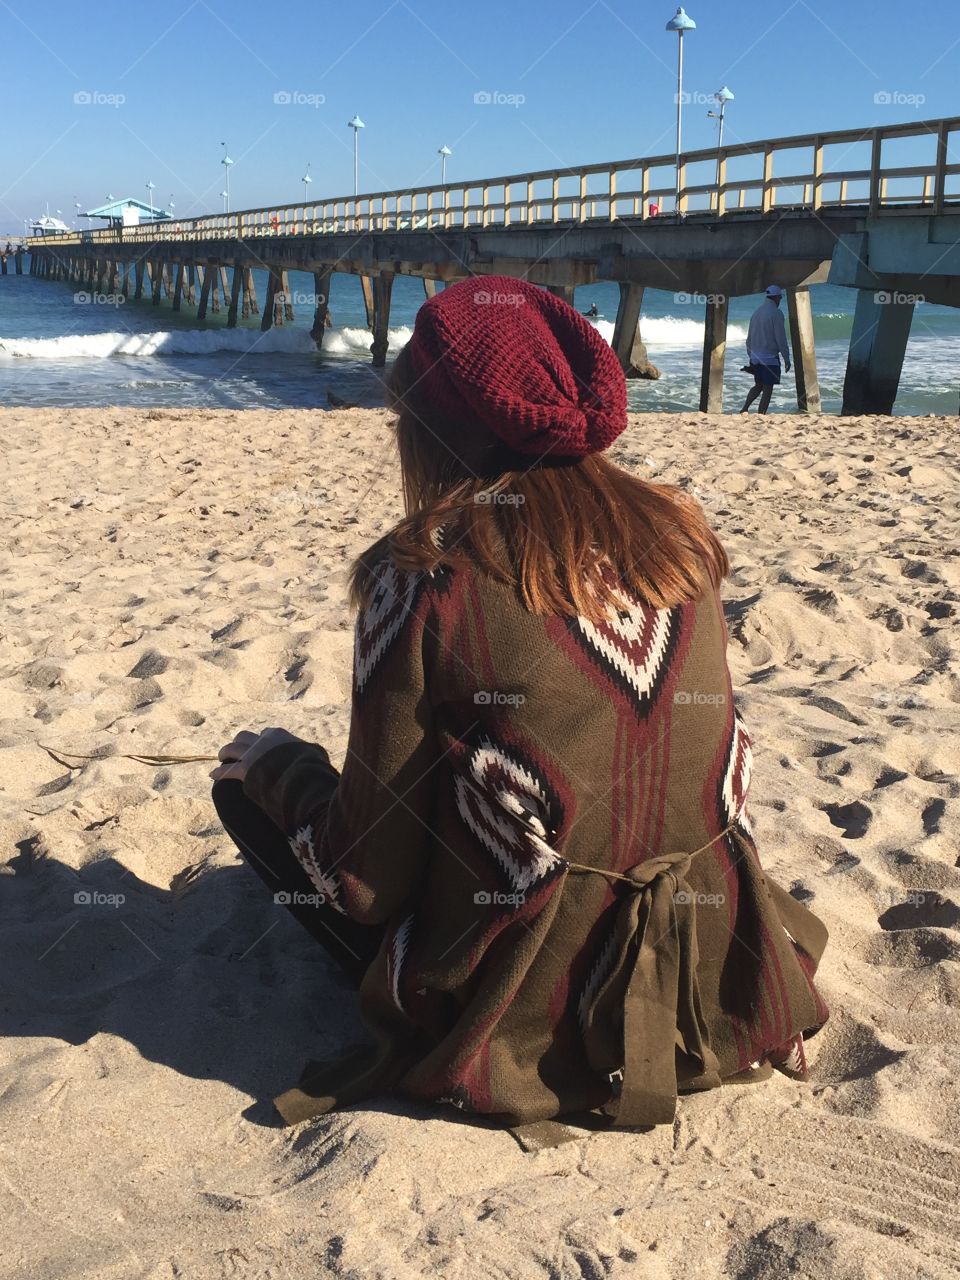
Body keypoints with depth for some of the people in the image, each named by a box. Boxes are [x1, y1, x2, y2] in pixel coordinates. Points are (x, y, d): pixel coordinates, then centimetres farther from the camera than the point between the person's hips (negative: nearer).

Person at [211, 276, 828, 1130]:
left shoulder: (426, 576, -18)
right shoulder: (678, 533, -3)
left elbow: (365, 881, -12)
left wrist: (279, 764, 7)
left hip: (517, 1026, -6)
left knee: (247, 779, 8)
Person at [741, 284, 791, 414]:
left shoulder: (756, 312, 10)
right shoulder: (776, 313, -11)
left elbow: (749, 338, 15)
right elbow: (781, 339, -14)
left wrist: (751, 356, 23)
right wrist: (786, 358, -7)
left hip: (755, 358, 7)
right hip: (770, 357, -7)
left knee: (758, 386, 18)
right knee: (767, 389, -1)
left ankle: (744, 409, 3)